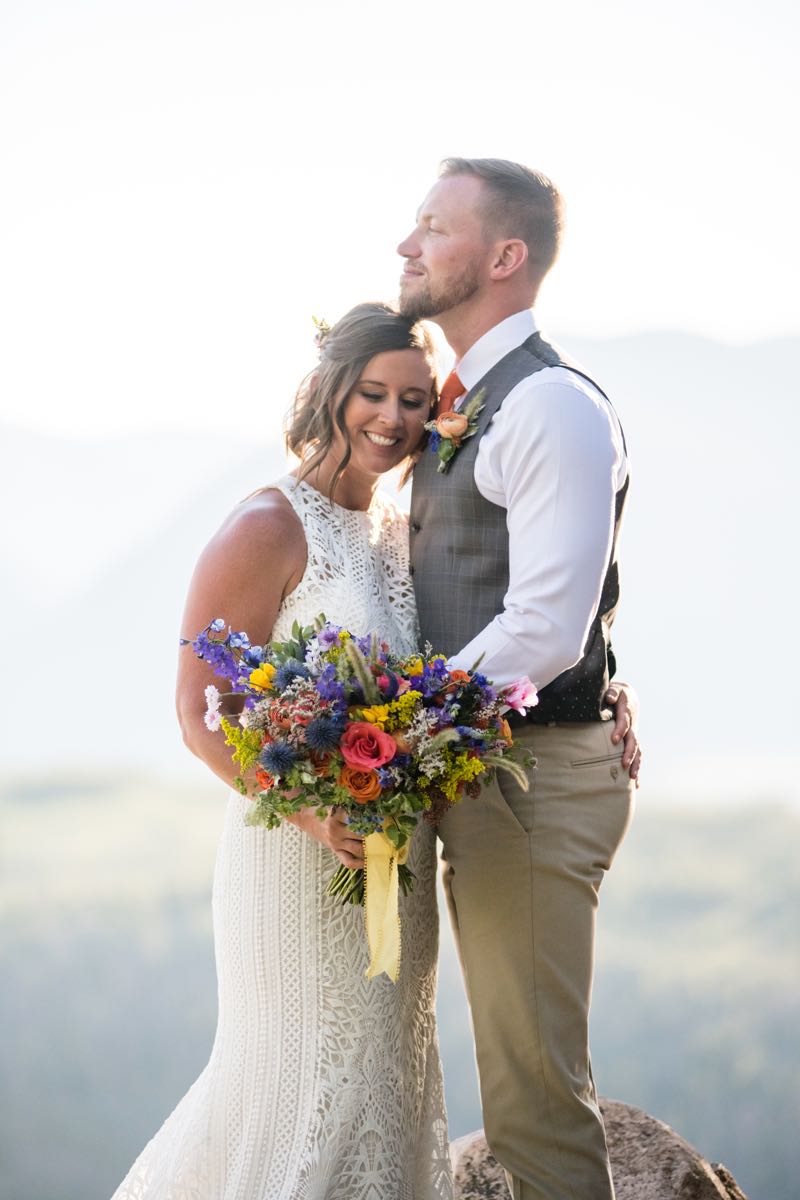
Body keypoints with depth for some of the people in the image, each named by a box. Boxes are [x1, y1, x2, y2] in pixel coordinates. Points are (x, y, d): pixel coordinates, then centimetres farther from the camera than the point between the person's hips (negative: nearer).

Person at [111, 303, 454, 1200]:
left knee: (386, 1085, 13)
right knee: (301, 1091, -3)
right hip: (296, 863, -7)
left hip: (400, 862, 8)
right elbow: (200, 714, -16)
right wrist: (310, 809, -29)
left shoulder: (411, 534, 11)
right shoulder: (269, 528, -11)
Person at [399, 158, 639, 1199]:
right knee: (518, 1071, 17)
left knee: (534, 1092, -7)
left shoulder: (552, 407, -14)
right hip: (475, 772, 10)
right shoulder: (459, 409, 16)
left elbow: (543, 632, -22)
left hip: (535, 775, -10)